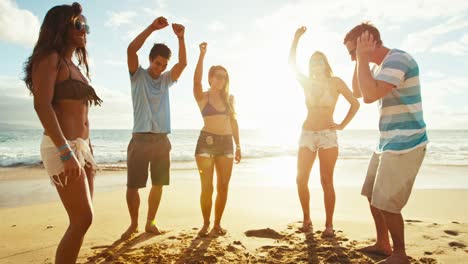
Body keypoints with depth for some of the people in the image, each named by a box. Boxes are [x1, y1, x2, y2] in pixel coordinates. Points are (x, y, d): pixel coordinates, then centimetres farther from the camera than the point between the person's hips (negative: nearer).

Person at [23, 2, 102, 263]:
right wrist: (66, 152, -25)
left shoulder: (75, 67, 20)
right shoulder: (49, 58, -4)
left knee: (81, 219, 10)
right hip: (61, 147, -9)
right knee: (83, 219, -9)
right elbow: (42, 105, -18)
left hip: (82, 147, 9)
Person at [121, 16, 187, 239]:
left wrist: (181, 38, -12)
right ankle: (133, 224, 18)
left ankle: (150, 222, 22)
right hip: (140, 139, -3)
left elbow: (183, 63, -1)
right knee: (132, 186, -1)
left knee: (158, 185, 8)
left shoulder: (166, 79, 13)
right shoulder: (138, 75, 5)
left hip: (162, 140, 4)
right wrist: (152, 27, -17)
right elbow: (131, 50, -11)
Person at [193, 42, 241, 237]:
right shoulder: (202, 97, 3)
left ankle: (217, 223, 16)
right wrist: (202, 55, -23)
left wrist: (238, 146, 11)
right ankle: (206, 224, 13)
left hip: (226, 143, 4)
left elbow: (234, 122, 15)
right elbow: (196, 80, -17)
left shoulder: (229, 98, 14)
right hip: (206, 141, -4)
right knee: (207, 187, -2)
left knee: (223, 186, 3)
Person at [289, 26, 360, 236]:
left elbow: (355, 103, 4)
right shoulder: (307, 83, 11)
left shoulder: (335, 82, 3)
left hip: (327, 135, -3)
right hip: (307, 134, 3)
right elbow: (292, 64, 0)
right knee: (301, 180, -2)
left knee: (326, 181, -5)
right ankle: (306, 219, 12)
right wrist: (296, 38, -6)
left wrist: (342, 125, -4)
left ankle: (329, 224, 4)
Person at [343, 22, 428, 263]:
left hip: (404, 146, -10)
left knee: (386, 203, -4)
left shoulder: (397, 59, -17)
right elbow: (358, 92, 20)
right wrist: (359, 60, 10)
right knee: (373, 196, 16)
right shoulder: (380, 65, 12)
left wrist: (363, 57, -20)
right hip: (387, 144, 10)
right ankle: (382, 244, 31)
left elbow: (370, 95, -28)